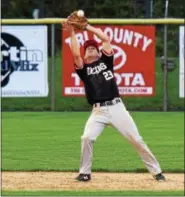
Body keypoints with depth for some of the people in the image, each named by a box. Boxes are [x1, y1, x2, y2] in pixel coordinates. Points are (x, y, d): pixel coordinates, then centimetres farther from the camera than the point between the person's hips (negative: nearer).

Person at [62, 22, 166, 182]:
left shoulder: (105, 60, 14)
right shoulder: (83, 68, 11)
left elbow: (106, 39, 4)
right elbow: (75, 54, -8)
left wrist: (88, 27, 4)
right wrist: (72, 33, -8)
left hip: (117, 107, 0)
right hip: (98, 111, 0)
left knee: (136, 139, -1)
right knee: (87, 138, -20)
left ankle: (156, 171, 5)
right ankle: (85, 173, -4)